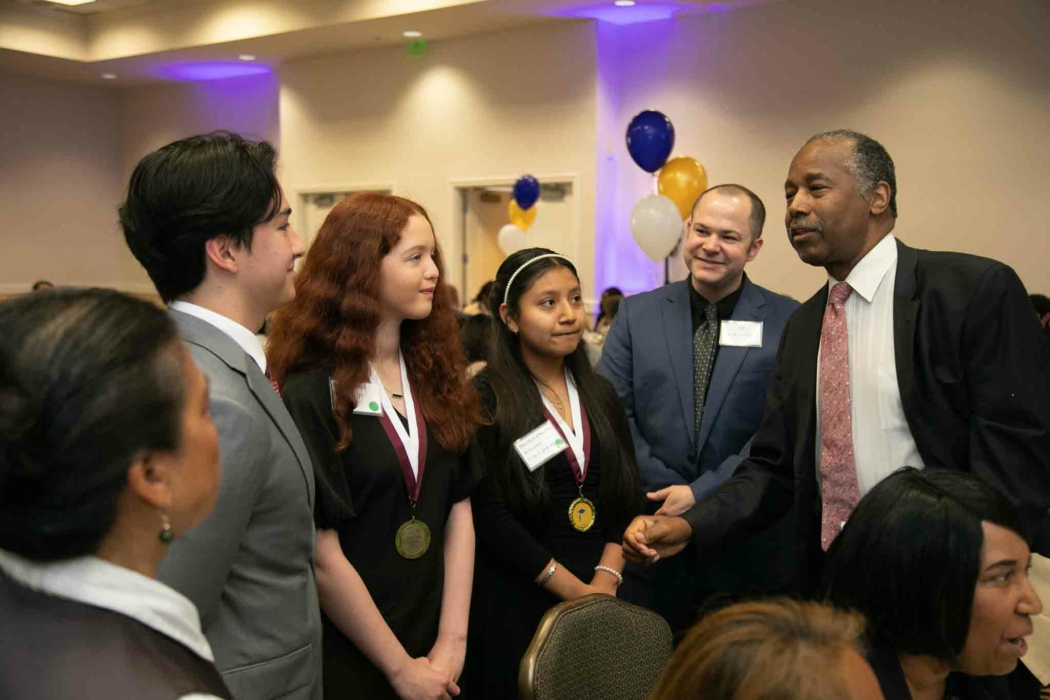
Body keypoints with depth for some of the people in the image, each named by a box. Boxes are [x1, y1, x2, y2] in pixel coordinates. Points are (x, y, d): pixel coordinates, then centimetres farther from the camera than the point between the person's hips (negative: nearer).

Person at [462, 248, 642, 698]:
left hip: (602, 596, 5)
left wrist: (605, 580, -9)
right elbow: (490, 516, -14)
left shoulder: (601, 395, 8)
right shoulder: (485, 400, -9)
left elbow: (629, 495, 6)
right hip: (517, 600, -5)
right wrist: (575, 591, -14)